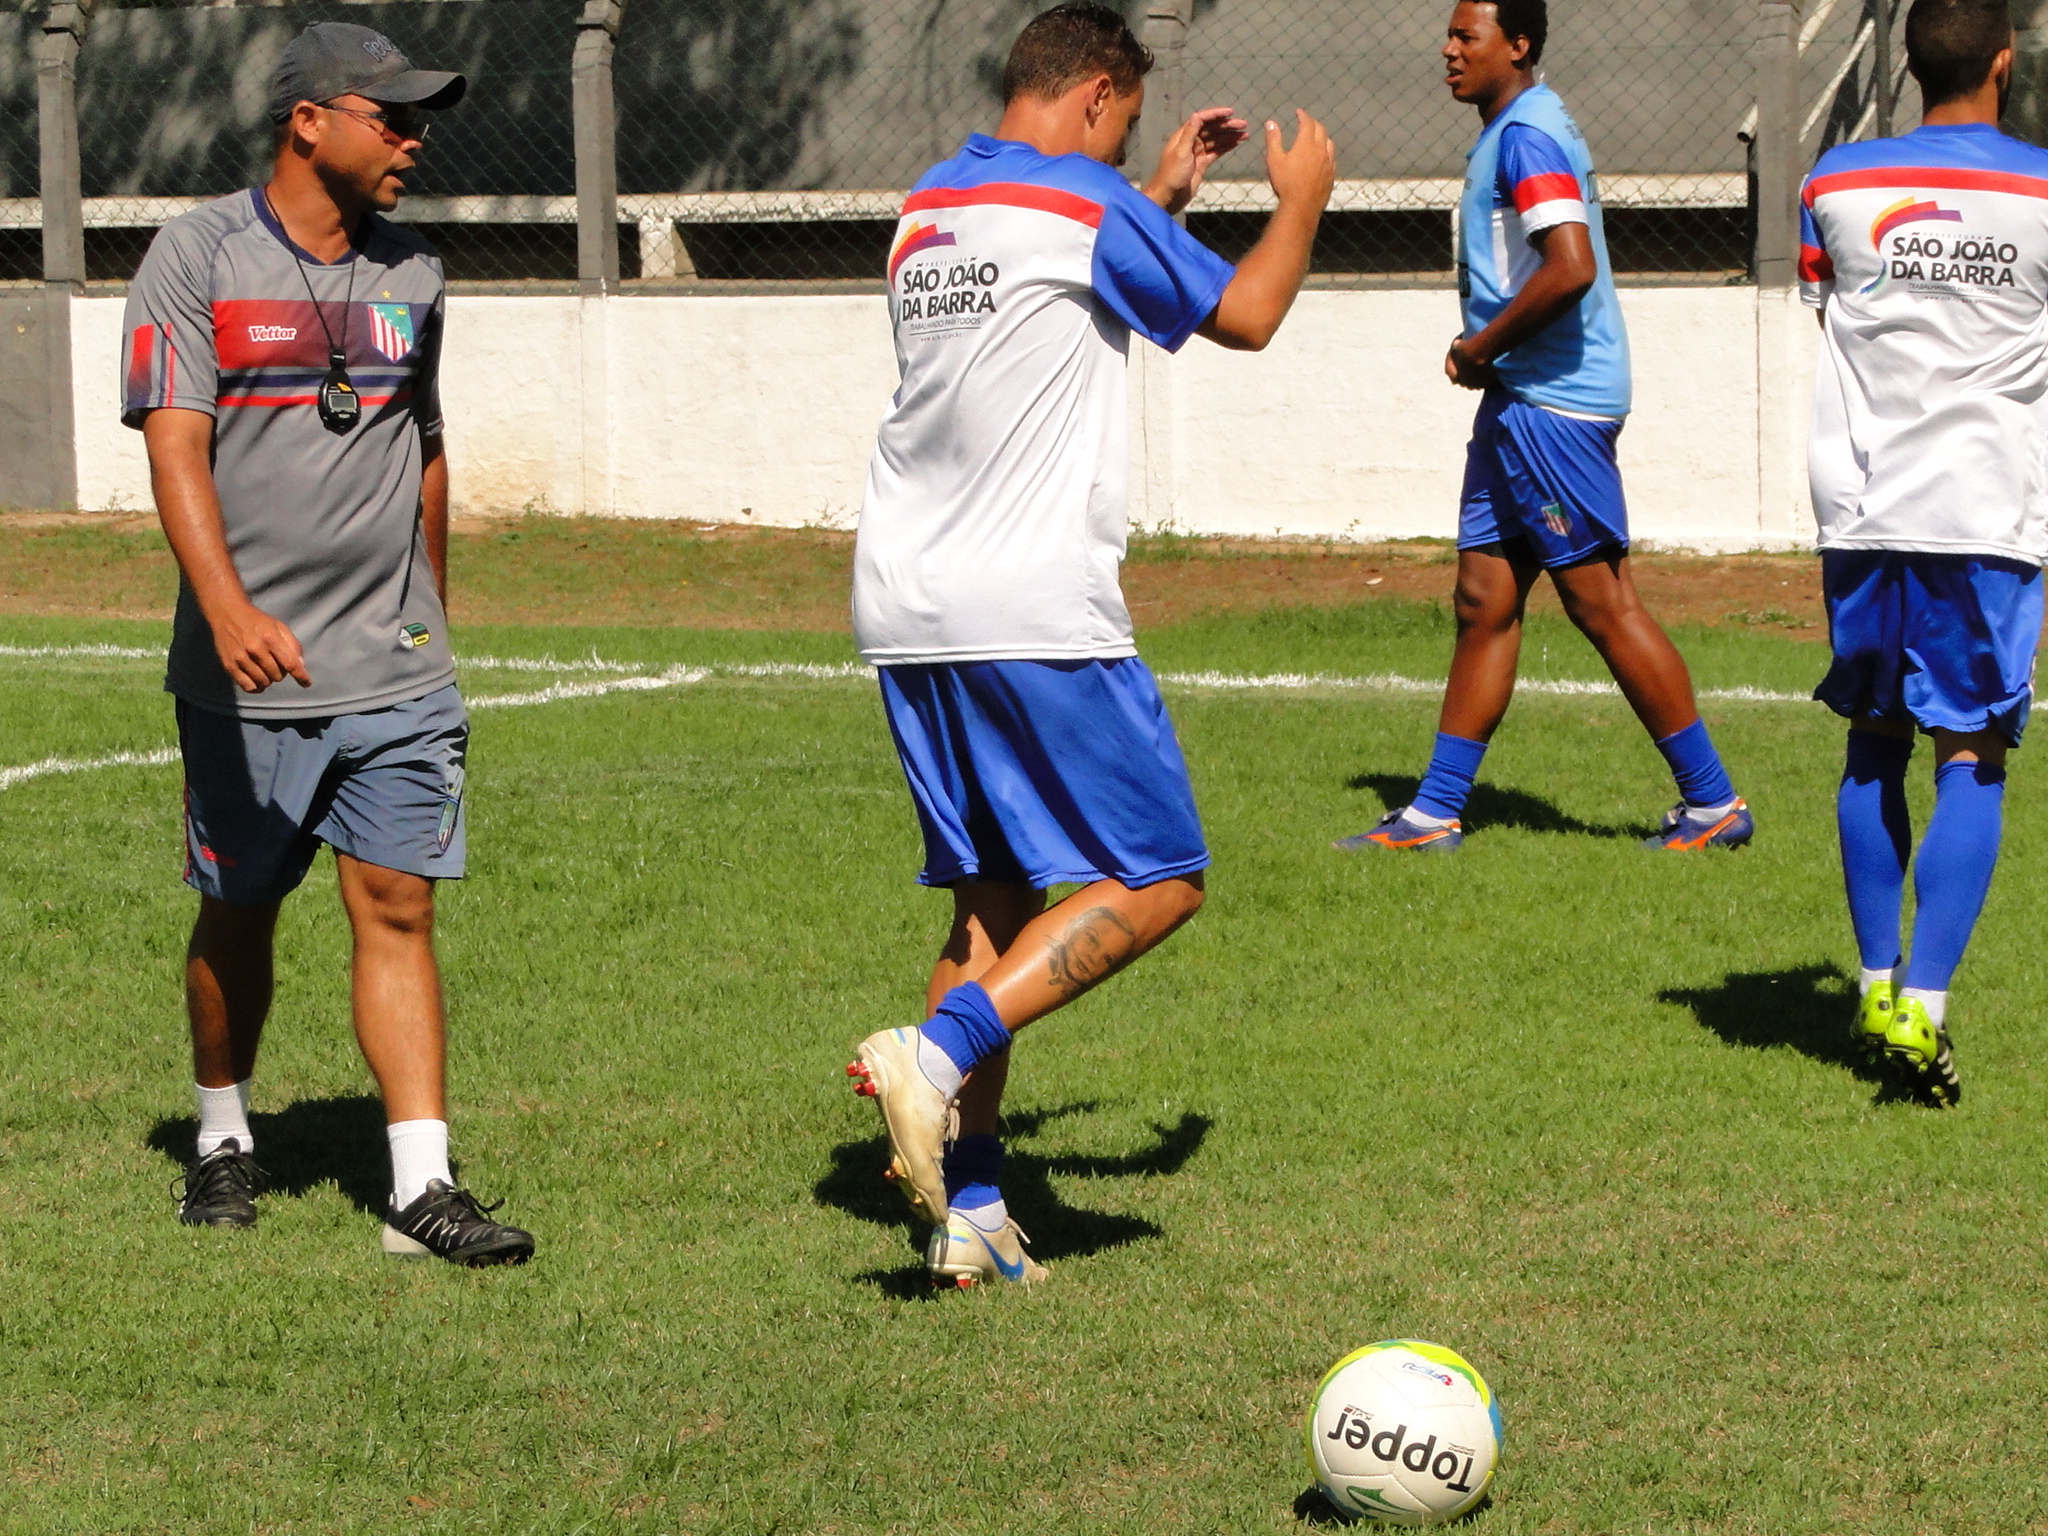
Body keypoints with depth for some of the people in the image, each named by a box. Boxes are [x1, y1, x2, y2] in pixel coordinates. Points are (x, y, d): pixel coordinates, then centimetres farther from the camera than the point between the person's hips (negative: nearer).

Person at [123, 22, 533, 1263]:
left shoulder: (411, 272, 10)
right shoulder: (198, 255, -5)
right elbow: (176, 445, -15)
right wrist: (226, 605, -30)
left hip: (393, 671, 3)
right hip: (246, 671, -3)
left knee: (398, 908, -5)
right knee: (238, 917, 10)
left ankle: (423, 1186, -7)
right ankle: (225, 1139, 31)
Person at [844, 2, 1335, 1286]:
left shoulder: (928, 209, 16)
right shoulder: (1086, 203, -7)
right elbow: (1243, 316, 3)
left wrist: (1161, 195, 39)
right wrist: (1301, 202, 20)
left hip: (905, 608, 8)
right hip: (1036, 613, -8)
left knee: (992, 894, 13)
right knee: (1159, 881, 0)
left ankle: (973, 1214, 8)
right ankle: (939, 1051, -18)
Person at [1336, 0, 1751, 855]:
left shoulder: (1527, 136, -15)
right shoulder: (1511, 132, 17)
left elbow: (1570, 269, -27)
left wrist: (1480, 350, -15)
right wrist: (1487, 355, 11)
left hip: (1553, 402, -10)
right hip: (1518, 402, 10)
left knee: (1602, 603, -5)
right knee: (1483, 601, 10)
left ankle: (1713, 805, 1)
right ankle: (1434, 813, 13)